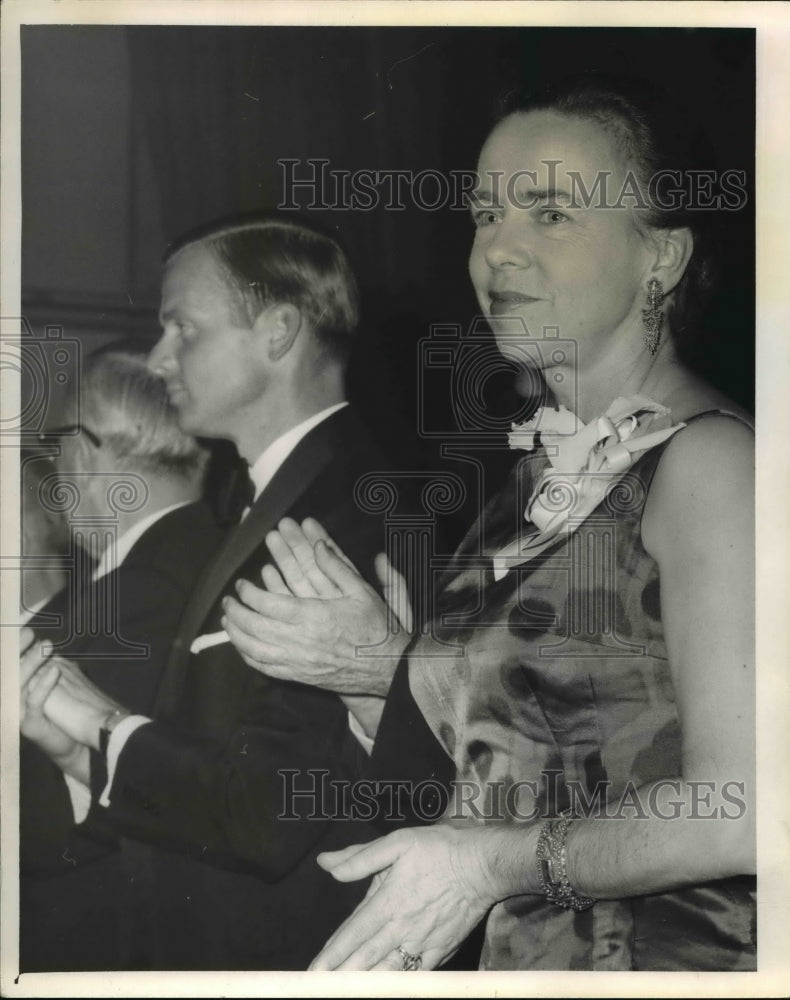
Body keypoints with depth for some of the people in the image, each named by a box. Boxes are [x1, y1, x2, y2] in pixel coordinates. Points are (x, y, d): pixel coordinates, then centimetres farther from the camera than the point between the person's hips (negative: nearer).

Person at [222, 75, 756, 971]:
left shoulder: (706, 458, -16)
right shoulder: (546, 462, 8)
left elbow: (738, 814, -22)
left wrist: (498, 860, -15)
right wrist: (392, 666, -2)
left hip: (663, 956, -7)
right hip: (524, 949, 7)